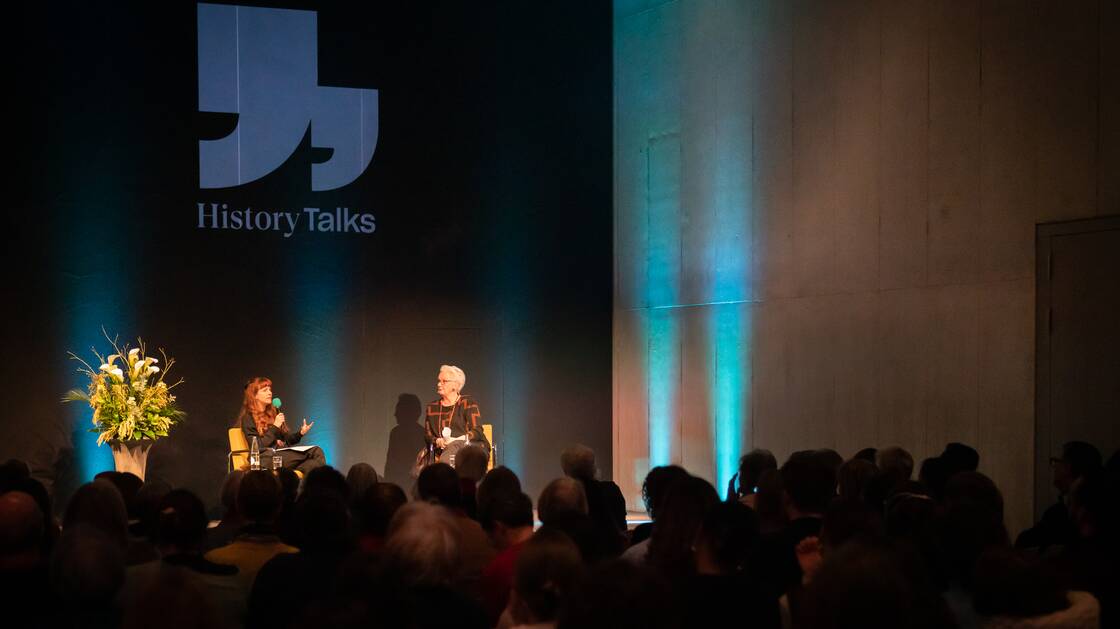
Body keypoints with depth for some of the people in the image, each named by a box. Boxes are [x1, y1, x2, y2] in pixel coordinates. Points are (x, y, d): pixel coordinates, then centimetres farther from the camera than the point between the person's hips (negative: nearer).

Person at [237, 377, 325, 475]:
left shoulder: (274, 412, 22)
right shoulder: (248, 418, 0)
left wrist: (300, 433, 0)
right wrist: (275, 427, -12)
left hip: (283, 453, 7)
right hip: (267, 457, -7)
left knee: (317, 451, -22)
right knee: (315, 454, -27)